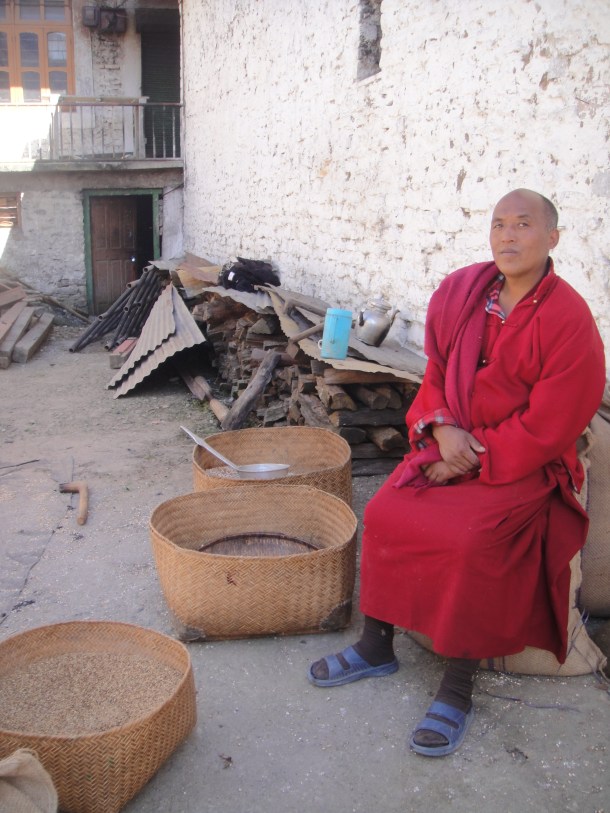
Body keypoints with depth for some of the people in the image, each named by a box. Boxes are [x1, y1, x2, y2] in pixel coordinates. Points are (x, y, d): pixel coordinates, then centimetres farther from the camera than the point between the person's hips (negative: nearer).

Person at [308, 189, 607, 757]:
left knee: (472, 539, -28)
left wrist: (472, 461, -15)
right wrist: (443, 427, -8)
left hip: (526, 465, -5)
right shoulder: (461, 291, 1)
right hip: (453, 442, 6)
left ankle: (457, 689, -9)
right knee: (385, 512, -12)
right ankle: (376, 646, 7)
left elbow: (546, 428, -16)